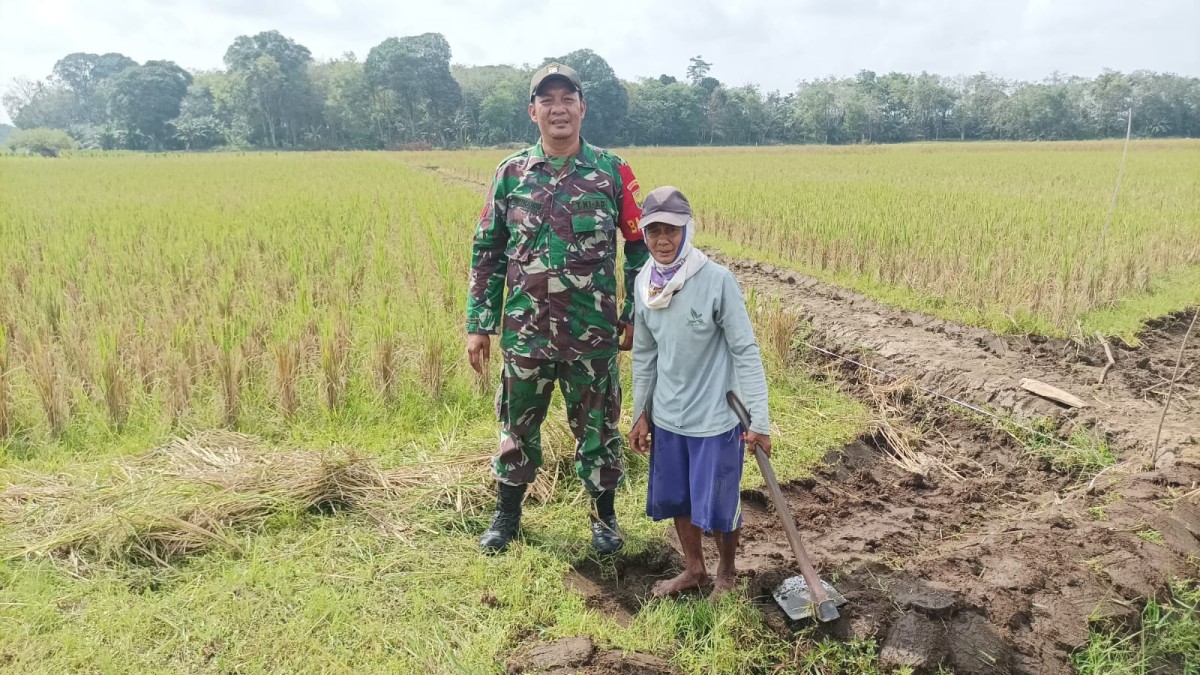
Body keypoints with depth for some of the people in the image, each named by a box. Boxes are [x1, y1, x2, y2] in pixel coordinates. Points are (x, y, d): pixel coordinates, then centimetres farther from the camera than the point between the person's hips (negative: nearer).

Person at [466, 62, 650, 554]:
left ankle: (604, 515, 33)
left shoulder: (612, 172, -3)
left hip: (593, 333, -1)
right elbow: (487, 252, 5)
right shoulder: (511, 173, 1)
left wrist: (634, 316, 1)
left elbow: (641, 246, 4)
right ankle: (507, 513, 35)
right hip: (525, 331, 2)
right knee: (517, 425, 15)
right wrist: (478, 324, 2)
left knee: (597, 426, 12)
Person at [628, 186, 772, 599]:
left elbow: (746, 352, -14)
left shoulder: (717, 281, -18)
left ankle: (727, 571, 36)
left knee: (718, 504, 8)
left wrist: (759, 419, -16)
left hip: (716, 417, -5)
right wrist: (641, 413, 11)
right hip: (668, 416, 5)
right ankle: (694, 569, 42)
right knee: (674, 498, 18)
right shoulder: (644, 283, -2)